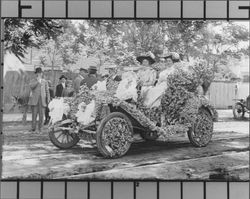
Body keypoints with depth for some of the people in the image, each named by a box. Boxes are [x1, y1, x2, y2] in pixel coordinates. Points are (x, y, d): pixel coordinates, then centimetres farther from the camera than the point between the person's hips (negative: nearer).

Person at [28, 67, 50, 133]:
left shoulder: (45, 82, 13)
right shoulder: (33, 81, 9)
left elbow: (47, 91, 12)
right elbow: (31, 86, -13)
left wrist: (48, 99, 3)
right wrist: (38, 81, -19)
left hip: (42, 99, 1)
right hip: (34, 99, -1)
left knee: (41, 114, -3)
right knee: (34, 113, -5)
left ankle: (40, 128, 3)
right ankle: (33, 127, 0)